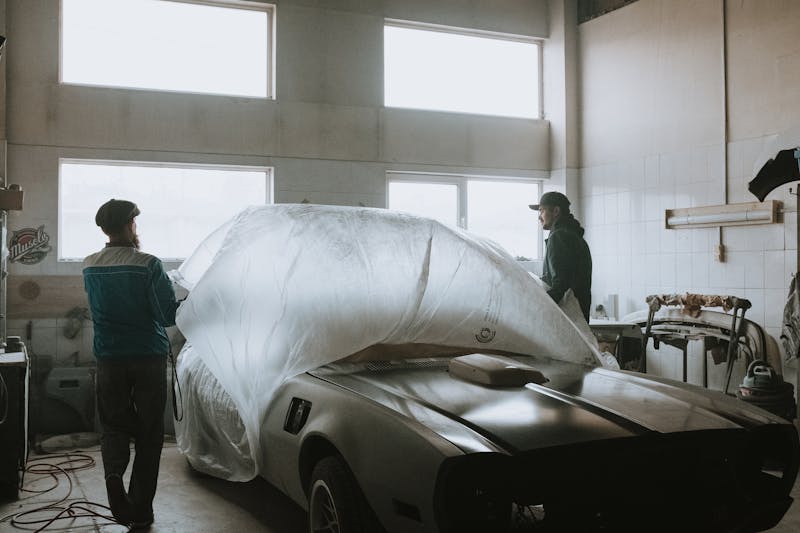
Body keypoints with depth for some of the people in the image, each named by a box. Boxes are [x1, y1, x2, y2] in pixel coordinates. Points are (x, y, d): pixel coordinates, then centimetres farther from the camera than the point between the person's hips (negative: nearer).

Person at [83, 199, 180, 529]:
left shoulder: (89, 266, 1)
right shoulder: (148, 265, -13)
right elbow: (168, 316, -12)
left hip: (109, 358, 3)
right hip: (149, 357, -3)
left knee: (114, 425, 15)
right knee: (148, 433, 7)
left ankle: (113, 472, -16)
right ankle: (140, 511, 10)